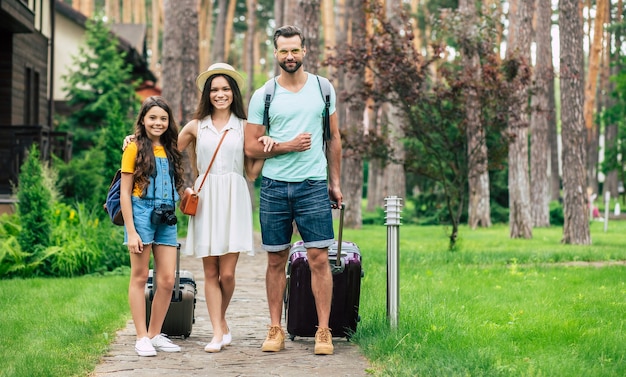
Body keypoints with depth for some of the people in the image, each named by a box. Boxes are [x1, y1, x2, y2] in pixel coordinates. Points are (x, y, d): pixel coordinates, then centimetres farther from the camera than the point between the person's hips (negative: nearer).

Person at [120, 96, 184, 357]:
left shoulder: (170, 150, 14)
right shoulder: (135, 148, -3)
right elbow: (125, 192, -6)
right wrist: (131, 231, -12)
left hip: (166, 217, 5)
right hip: (141, 212, -5)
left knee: (167, 280, 2)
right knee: (140, 277, 1)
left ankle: (155, 335, 14)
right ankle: (142, 338, 6)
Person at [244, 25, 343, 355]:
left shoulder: (322, 88, 6)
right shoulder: (263, 96, 3)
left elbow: (334, 138, 13)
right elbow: (251, 147, 2)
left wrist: (335, 182, 10)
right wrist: (288, 146, -11)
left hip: (313, 186, 0)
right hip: (274, 188, 0)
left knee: (319, 258, -4)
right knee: (276, 261, 6)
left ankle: (323, 331, 1)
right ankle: (275, 329, 14)